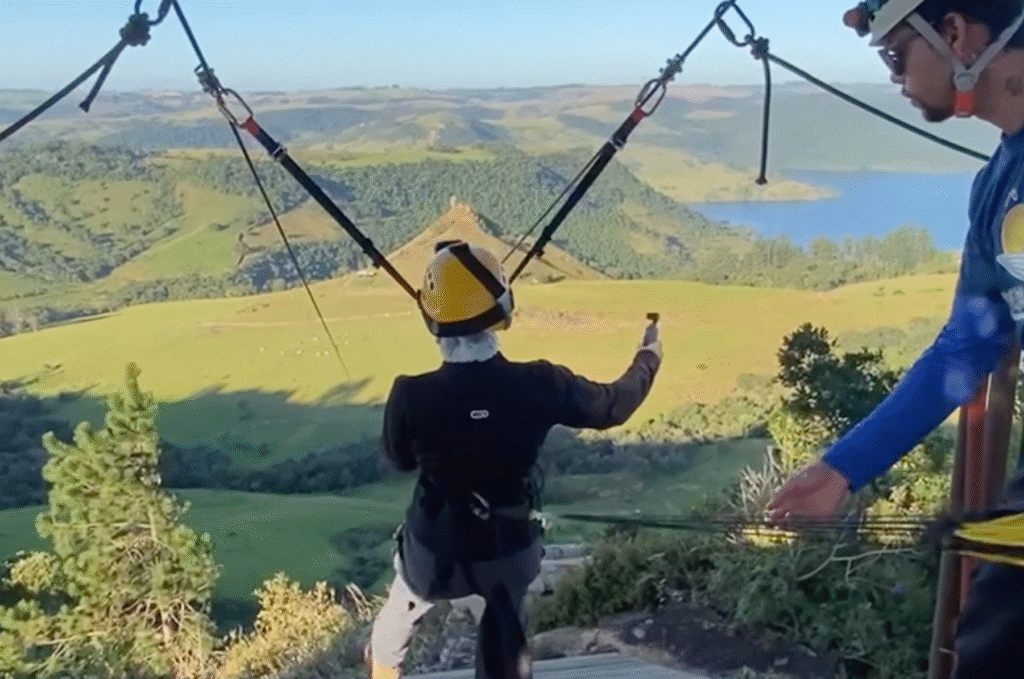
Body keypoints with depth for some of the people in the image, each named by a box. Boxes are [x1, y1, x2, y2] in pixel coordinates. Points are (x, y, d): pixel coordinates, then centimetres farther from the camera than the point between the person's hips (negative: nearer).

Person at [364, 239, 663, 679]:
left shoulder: (411, 396, -28)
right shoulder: (540, 385, -25)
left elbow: (400, 460, -6)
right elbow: (614, 405, -5)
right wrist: (648, 357, 14)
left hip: (435, 547, 2)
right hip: (510, 546, -1)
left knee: (405, 606, 33)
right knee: (504, 633, 25)